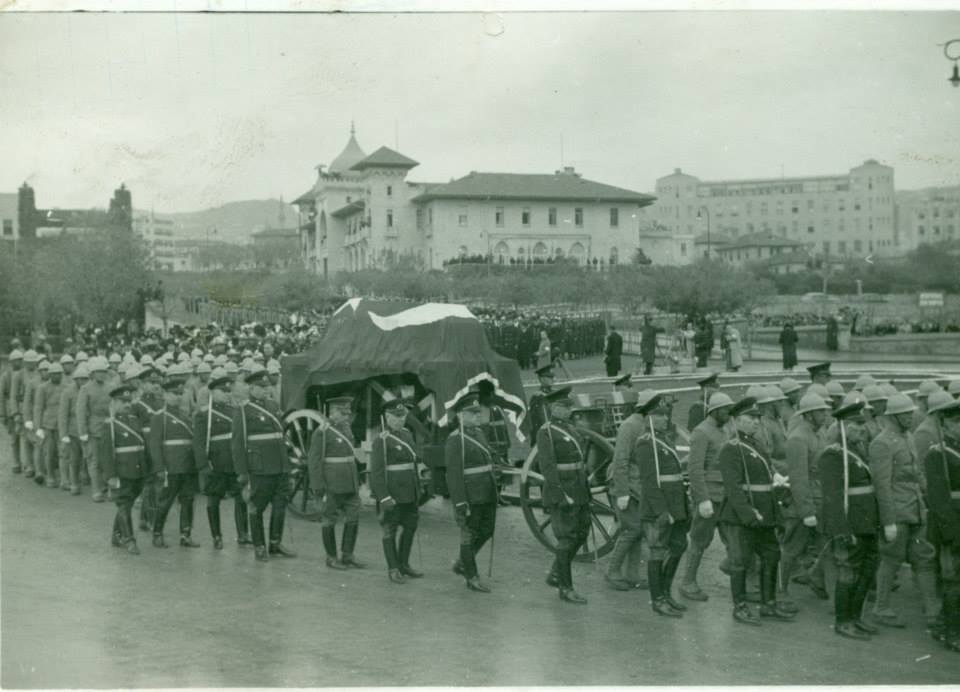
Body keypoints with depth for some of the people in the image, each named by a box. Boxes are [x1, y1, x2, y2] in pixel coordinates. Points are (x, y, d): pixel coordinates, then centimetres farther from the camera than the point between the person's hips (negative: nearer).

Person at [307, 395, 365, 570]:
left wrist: (356, 478, 19)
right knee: (329, 520, 4)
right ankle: (331, 557, 14)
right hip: (332, 485, -7)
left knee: (353, 518, 7)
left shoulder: (346, 428, 12)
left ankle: (347, 555, 17)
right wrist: (318, 486, -16)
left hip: (350, 483, 7)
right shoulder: (322, 432, -11)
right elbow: (314, 460, -13)